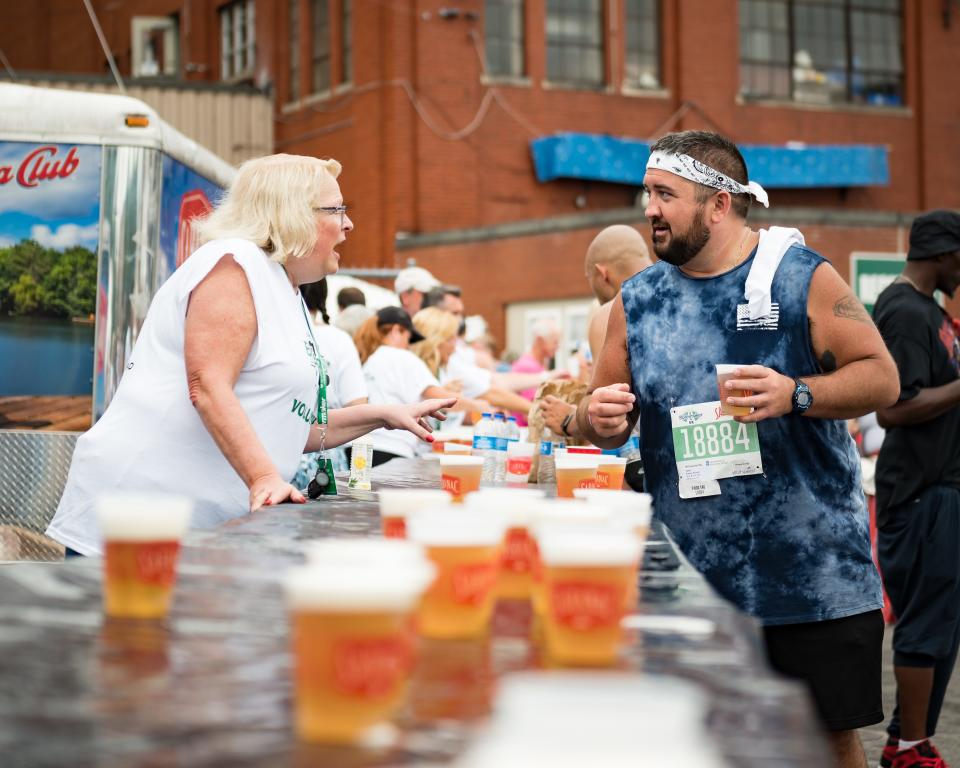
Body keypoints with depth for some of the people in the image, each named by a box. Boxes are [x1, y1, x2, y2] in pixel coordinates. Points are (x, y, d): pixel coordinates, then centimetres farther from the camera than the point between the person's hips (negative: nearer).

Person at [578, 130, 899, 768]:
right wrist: (598, 419, -7)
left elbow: (881, 378, -4)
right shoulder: (638, 301, 9)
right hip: (693, 580, 3)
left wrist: (796, 395, -21)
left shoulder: (802, 277, -2)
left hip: (813, 569, -3)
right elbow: (609, 422, 16)